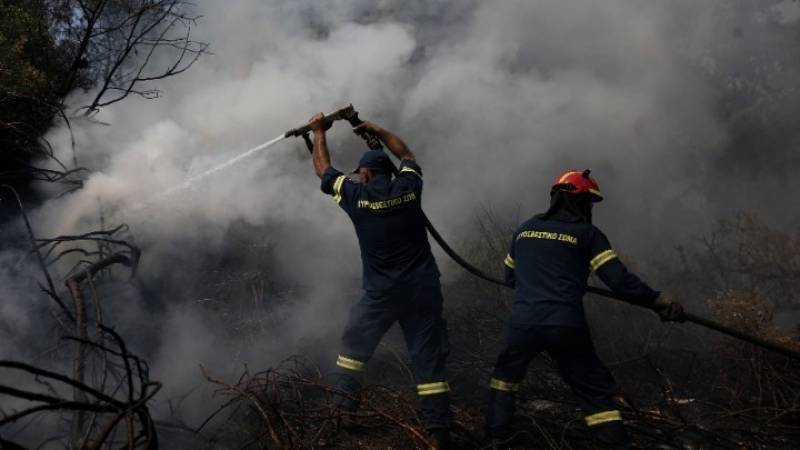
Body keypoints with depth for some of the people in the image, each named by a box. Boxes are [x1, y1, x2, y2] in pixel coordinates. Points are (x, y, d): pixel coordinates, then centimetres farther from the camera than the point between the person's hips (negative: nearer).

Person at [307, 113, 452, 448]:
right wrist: (376, 130, 32)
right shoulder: (408, 186, 1)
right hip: (424, 288, 2)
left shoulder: (356, 195, -5)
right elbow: (406, 155, 24)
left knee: (354, 344, 22)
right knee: (429, 359, 3)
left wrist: (319, 133, 26)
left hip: (382, 293, -2)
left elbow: (323, 170, 12)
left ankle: (344, 405, 23)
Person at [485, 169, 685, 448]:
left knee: (506, 372, 29)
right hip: (566, 327, -3)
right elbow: (620, 281, -7)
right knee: (597, 392, 8)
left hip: (523, 323, 3)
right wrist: (661, 302, 1)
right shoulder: (586, 233, 2)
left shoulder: (525, 228, 15)